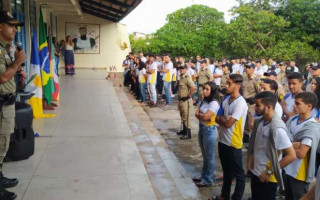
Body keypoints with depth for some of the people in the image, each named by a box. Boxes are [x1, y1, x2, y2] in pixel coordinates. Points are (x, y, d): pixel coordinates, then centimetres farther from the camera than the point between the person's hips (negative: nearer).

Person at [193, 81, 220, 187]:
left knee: (209, 156, 5)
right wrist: (202, 116, -16)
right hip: (201, 128, 8)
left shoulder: (214, 103, -19)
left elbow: (205, 117, -25)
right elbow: (197, 113, 2)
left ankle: (208, 180, 17)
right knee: (204, 155, 20)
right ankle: (203, 176, 33)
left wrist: (199, 114, -7)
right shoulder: (203, 101, 8)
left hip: (209, 130, -8)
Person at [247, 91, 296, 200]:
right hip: (256, 173, 7)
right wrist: (250, 159, 3)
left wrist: (270, 171, -18)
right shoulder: (259, 122, -1)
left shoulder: (277, 128, -25)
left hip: (267, 178, -7)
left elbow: (291, 155, -25)